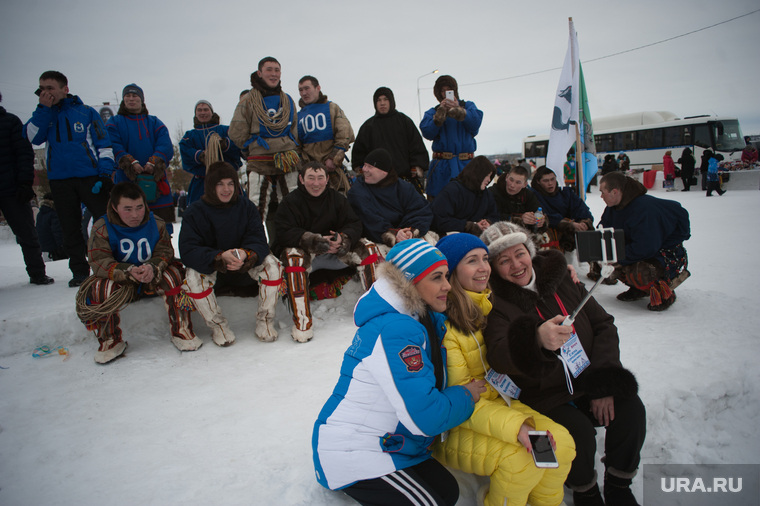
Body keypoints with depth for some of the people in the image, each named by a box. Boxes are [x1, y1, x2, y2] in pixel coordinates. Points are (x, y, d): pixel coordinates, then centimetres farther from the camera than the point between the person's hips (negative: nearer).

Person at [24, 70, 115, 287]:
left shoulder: (86, 112, 6)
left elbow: (103, 144, 3)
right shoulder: (43, 114, 15)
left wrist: (105, 173, -7)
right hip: (59, 180, 4)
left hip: (90, 177, -3)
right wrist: (44, 108, -6)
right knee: (70, 229, 6)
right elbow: (32, 137, -2)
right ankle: (80, 271, 13)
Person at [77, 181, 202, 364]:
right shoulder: (101, 228, -10)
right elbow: (99, 263, -19)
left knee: (175, 276, -28)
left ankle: (181, 331, -16)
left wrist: (153, 268, -34)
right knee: (93, 291, -32)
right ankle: (110, 341, -8)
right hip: (119, 283, -1)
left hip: (153, 279, 1)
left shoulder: (157, 224, -3)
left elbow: (165, 252, -9)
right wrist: (129, 272, -38)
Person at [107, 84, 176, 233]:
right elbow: (113, 146, -3)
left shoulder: (154, 123, 18)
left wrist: (153, 162, -16)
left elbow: (166, 146, 2)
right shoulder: (114, 123, 14)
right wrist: (131, 163, -19)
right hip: (126, 180, -1)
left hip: (156, 180, 2)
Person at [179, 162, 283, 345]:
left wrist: (246, 254, -40)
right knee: (193, 276, -33)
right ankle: (217, 325, -11)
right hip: (210, 268, -1)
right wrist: (220, 257, -41)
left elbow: (259, 241, -14)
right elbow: (188, 251, -23)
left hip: (243, 268, 2)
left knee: (272, 263, -24)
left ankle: (264, 321, -11)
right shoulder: (195, 212, -12)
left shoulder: (247, 207, -5)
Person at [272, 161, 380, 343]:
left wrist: (342, 239, -25)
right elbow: (285, 233, -20)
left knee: (368, 247, -14)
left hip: (336, 252, 4)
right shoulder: (290, 202, -7)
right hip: (306, 254, -3)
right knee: (293, 256, -37)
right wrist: (316, 241, -29)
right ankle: (301, 321, -34)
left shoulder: (337, 198, 6)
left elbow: (354, 225, -2)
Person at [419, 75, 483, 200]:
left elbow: (475, 123, -6)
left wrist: (458, 110, -19)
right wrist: (440, 112, -14)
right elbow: (427, 133, -5)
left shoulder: (468, 106, 14)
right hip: (441, 166, 0)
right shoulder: (433, 112, 14)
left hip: (465, 165, 0)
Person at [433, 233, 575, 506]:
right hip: (452, 426, -7)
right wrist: (514, 425, -30)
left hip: (496, 402, 7)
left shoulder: (488, 304, 4)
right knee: (522, 458, -27)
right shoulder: (441, 324, -21)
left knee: (561, 443, -13)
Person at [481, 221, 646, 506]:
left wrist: (604, 381, -8)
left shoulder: (562, 280, 4)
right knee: (580, 435, -26)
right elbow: (499, 357, -28)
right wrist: (537, 341, -50)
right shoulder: (497, 304, -11)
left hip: (588, 384, 5)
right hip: (544, 396, -4)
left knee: (630, 409, -18)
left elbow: (604, 325, 5)